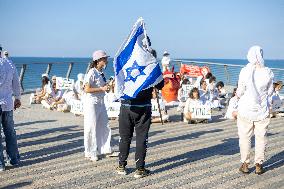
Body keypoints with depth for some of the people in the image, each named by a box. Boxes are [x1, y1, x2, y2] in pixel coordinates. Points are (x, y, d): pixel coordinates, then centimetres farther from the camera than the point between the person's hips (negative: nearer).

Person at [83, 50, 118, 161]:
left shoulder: (101, 72, 10)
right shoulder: (92, 73, -15)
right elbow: (87, 89, -21)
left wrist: (106, 87, 4)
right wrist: (102, 89, -20)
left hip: (101, 102, 9)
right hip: (92, 103, -9)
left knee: (104, 126, 12)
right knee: (92, 128, 0)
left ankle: (106, 150, 22)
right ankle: (90, 153, 12)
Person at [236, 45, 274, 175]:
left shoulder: (245, 72, -14)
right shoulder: (268, 72, -9)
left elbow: (240, 92, -7)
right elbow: (270, 91, 2)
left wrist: (238, 94, 16)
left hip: (246, 109, -1)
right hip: (262, 109, 1)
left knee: (245, 136, 10)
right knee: (261, 137, 11)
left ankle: (245, 164, 16)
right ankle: (259, 165, 17)